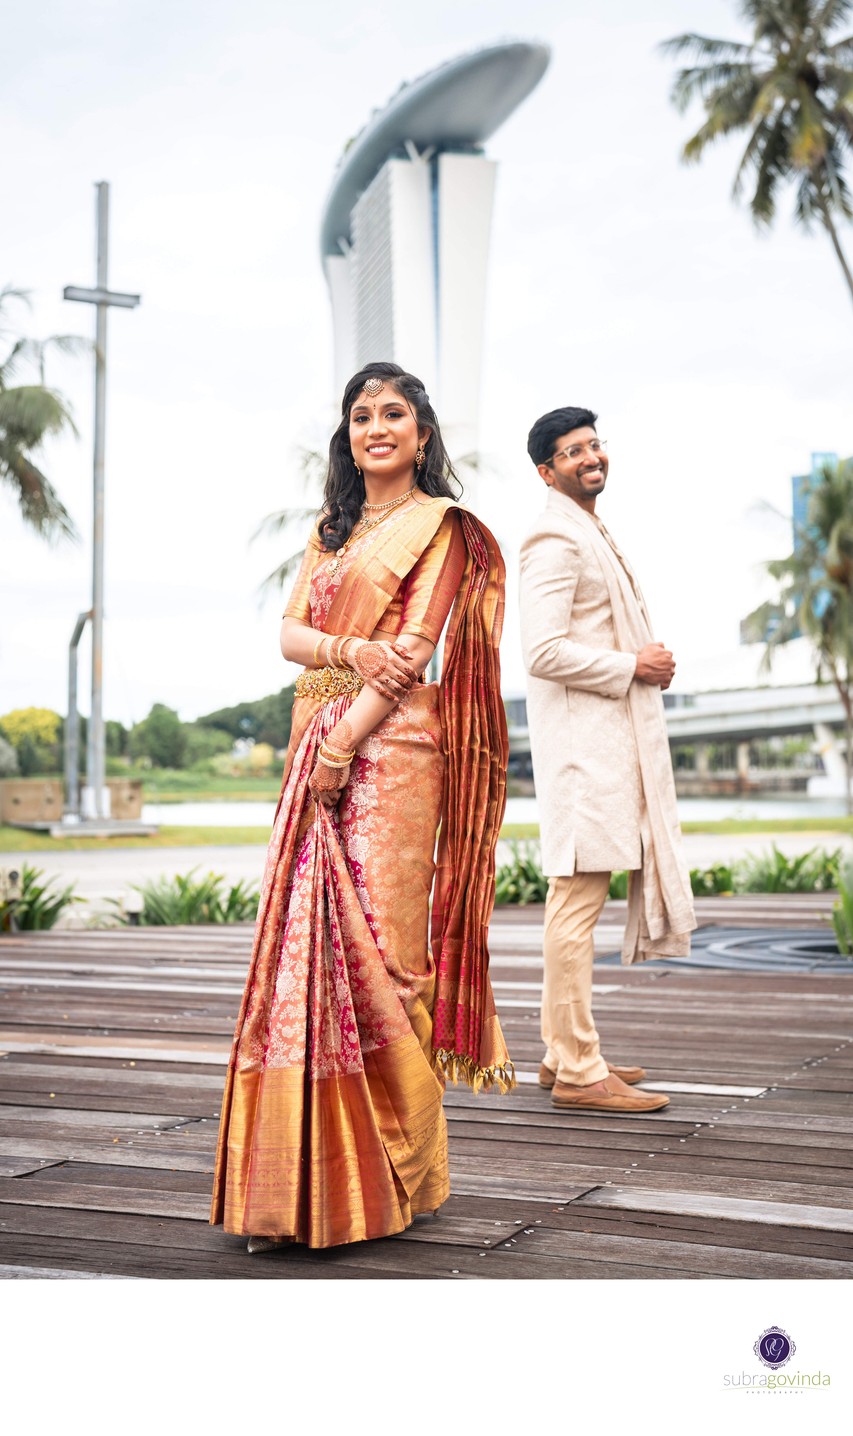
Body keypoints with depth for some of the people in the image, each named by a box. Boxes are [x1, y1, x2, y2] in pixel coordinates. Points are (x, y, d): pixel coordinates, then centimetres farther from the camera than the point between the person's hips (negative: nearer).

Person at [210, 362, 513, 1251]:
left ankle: (392, 1175, 3)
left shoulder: (439, 527, 3)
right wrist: (355, 652, -11)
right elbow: (290, 632, 10)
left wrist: (347, 733, -17)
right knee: (307, 943, -1)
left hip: (390, 748, -6)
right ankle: (307, 1181, 4)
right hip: (316, 751, 6)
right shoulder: (330, 531, 22)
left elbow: (418, 644, -8)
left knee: (376, 943, -8)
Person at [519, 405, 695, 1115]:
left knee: (577, 895, 13)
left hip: (610, 741, 11)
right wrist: (633, 666, -13)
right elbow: (544, 652, -21)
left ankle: (563, 1052, 21)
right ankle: (579, 1071, -6)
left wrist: (650, 662, 12)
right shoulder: (555, 539, -11)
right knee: (578, 899, -9)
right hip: (582, 742, -11)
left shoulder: (593, 535, 22)